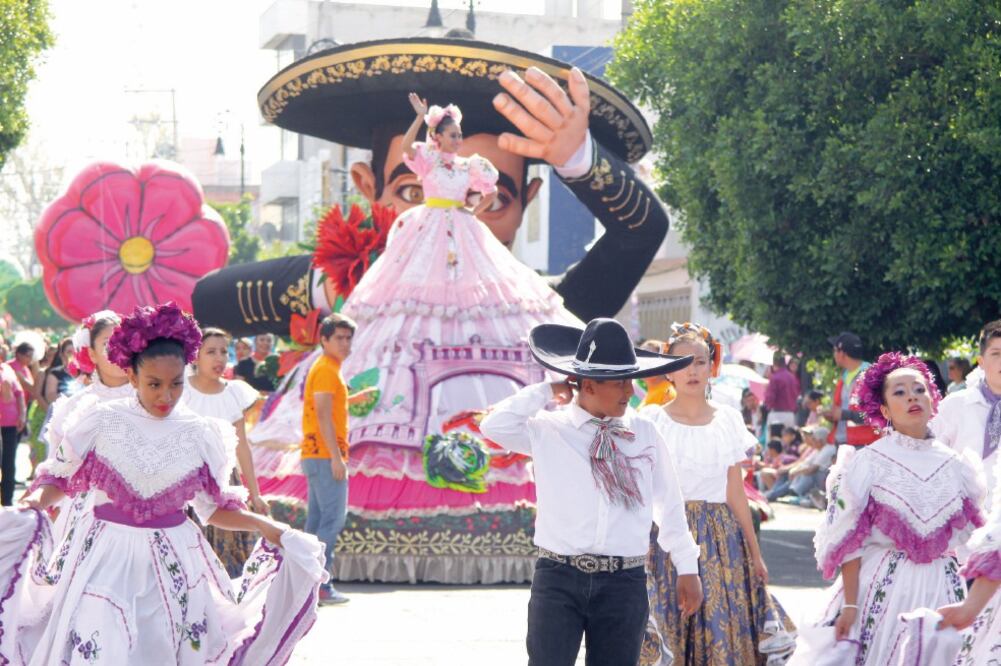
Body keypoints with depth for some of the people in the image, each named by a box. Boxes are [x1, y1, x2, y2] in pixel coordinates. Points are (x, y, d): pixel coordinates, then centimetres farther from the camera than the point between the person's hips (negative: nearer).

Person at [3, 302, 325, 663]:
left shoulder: (200, 435, 0)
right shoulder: (100, 423, -6)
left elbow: (213, 507, 8)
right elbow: (59, 476, 3)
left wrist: (262, 525, -5)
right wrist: (34, 502, -16)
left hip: (173, 564, 2)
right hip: (106, 557, -2)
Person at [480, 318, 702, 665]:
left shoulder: (644, 434, 6)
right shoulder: (548, 431, 0)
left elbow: (669, 504, 13)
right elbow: (495, 426, -16)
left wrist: (687, 567, 16)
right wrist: (544, 392, -5)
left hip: (625, 583, 2)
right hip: (559, 578, -2)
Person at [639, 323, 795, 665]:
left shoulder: (729, 421, 7)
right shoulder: (652, 420, 0)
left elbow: (736, 495, 11)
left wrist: (755, 555, 11)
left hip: (720, 542, 2)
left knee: (722, 632, 0)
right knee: (669, 635, -4)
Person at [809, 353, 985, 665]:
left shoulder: (956, 465, 7)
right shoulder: (866, 463, -4)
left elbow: (974, 538, 11)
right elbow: (848, 541, -7)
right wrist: (850, 605, -15)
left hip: (943, 591, 3)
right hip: (883, 590, -3)